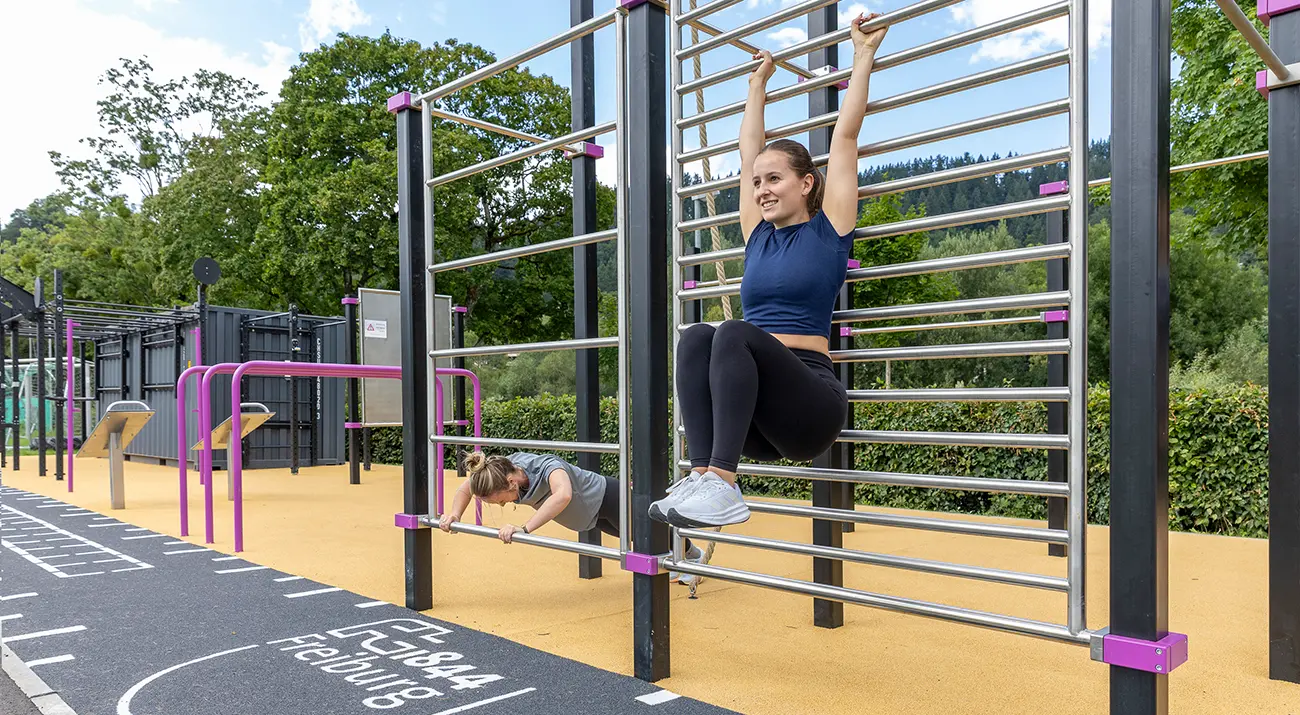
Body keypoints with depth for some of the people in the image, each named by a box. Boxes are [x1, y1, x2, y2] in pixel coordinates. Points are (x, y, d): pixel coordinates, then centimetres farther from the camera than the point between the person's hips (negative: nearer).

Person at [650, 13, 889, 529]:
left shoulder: (828, 229, 8)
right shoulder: (758, 234, 20)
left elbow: (845, 136, 11)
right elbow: (748, 154, 28)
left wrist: (865, 52, 19)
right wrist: (758, 83, 40)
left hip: (811, 402, -4)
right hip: (753, 418, 5)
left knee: (736, 334, -32)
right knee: (695, 338, -25)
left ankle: (722, 482, -41)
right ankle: (702, 474, -37)